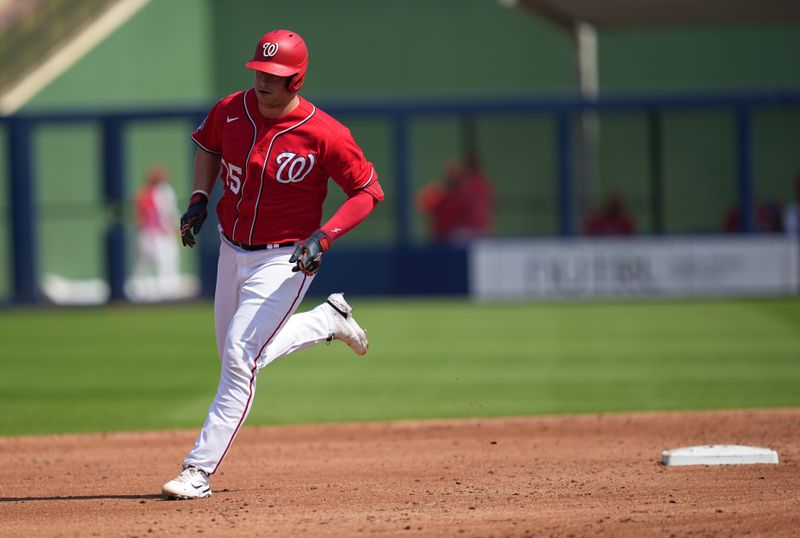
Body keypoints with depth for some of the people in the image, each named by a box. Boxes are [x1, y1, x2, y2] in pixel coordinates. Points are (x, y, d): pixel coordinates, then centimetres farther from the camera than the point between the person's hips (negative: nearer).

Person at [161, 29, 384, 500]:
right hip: (232, 253, 7)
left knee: (240, 359, -15)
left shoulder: (326, 135, -20)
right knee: (236, 357, 20)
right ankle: (329, 321, 39)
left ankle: (200, 469, -12)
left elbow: (369, 191, -11)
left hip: (284, 262, -7)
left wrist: (325, 237, -23)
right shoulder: (231, 111, -6)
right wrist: (200, 198, 1)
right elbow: (209, 148, 17)